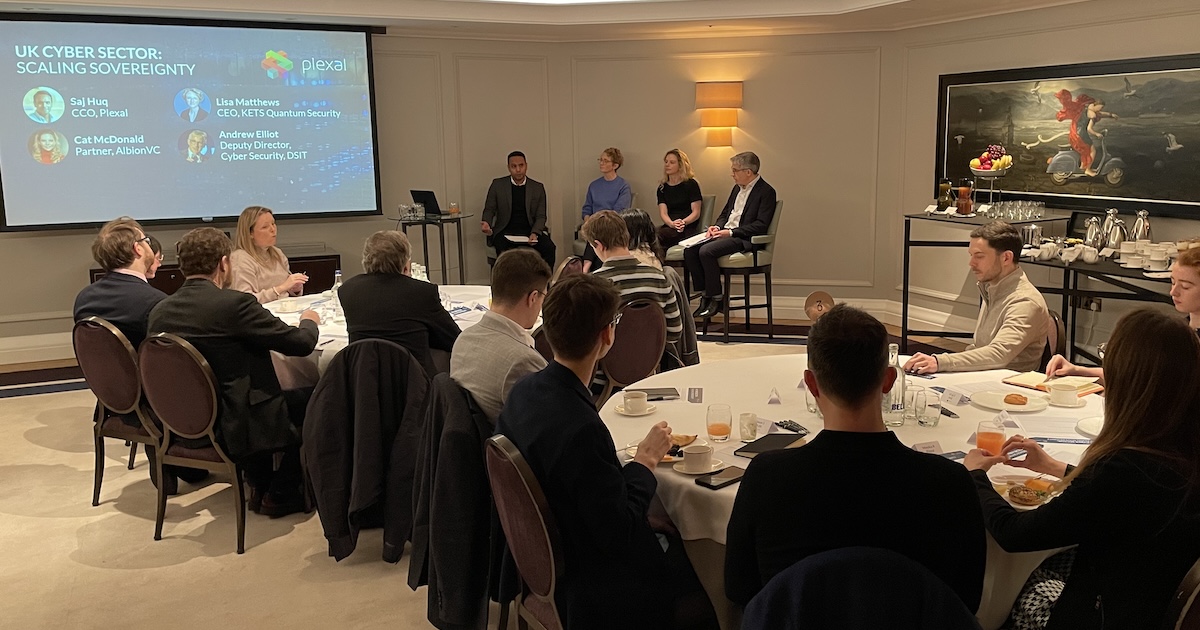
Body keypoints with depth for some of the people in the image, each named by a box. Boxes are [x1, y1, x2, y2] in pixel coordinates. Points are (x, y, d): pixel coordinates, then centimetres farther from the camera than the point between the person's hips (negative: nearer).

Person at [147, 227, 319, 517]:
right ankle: (280, 493, 19)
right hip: (232, 429, -8)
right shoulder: (234, 303, -20)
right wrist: (308, 321, 8)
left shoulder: (160, 311, -1)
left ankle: (259, 486, 35)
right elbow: (301, 343, -15)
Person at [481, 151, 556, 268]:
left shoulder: (538, 188, 8)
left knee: (549, 247, -26)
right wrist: (487, 223, -13)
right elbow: (489, 209, 11)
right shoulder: (497, 185, 6)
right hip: (505, 231, -1)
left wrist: (535, 233, -13)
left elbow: (541, 216, 7)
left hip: (530, 231, 2)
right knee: (504, 252, -34)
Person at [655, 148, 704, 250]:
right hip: (669, 227, 4)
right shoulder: (662, 187, 17)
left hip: (688, 229, -4)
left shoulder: (691, 184, 6)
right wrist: (672, 224, -18)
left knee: (659, 234, -34)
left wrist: (683, 222, -20)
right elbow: (663, 213, 5)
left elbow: (696, 213, 1)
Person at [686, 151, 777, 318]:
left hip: (744, 239, -8)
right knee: (690, 250, -13)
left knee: (706, 251, -29)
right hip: (725, 233, 8)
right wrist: (717, 226, 2)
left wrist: (731, 232, -19)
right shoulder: (737, 187, 19)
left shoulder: (766, 192, -8)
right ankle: (705, 296, -6)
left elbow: (761, 225, -16)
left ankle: (716, 298, -15)